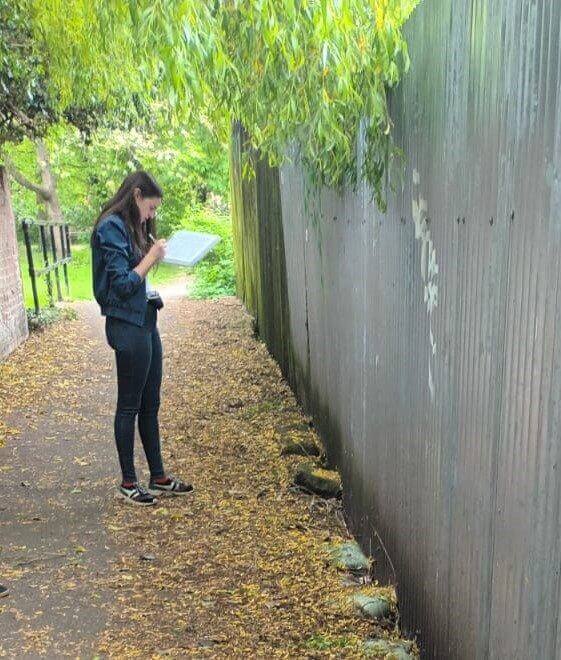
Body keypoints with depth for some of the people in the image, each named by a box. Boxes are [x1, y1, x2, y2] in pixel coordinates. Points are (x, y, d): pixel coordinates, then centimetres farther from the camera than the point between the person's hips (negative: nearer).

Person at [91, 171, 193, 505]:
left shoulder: (129, 226, 15)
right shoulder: (111, 227, -14)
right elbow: (122, 284, -19)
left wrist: (155, 251, 4)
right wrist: (152, 257, -13)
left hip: (144, 321, 9)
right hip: (127, 325, -9)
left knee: (150, 403, 14)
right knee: (129, 405, 2)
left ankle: (158, 476, 25)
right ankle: (128, 482, 16)